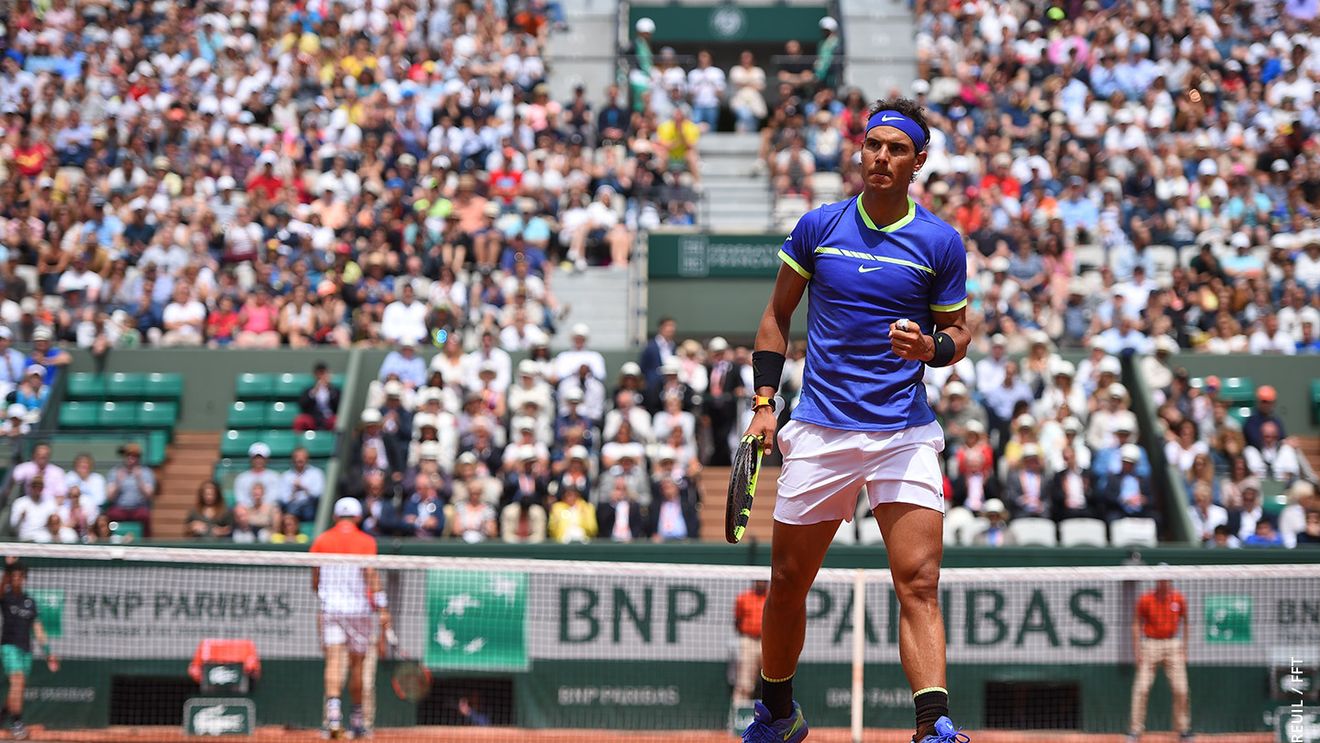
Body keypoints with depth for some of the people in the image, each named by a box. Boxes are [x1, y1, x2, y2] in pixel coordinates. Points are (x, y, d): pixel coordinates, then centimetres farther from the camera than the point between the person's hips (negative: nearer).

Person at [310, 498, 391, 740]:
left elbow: (315, 582, 12)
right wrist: (382, 609, -10)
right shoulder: (365, 541, 0)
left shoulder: (321, 541, 7)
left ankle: (333, 708, -29)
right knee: (358, 662, 9)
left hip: (329, 608, 1)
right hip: (358, 608, -1)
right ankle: (357, 718, 17)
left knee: (334, 660, -7)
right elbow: (371, 575, -10)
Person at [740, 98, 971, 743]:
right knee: (788, 582, 9)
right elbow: (778, 314, 13)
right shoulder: (818, 226, 4)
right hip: (819, 432, 1)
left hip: (906, 433, -1)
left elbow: (958, 334, 11)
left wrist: (933, 347, -13)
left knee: (919, 583, -14)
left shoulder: (941, 243, 2)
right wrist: (764, 404, 5)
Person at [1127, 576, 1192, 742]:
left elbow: (1184, 623, 11)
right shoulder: (1145, 601, -5)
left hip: (1173, 645, 2)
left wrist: (1184, 648, 8)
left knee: (1180, 691, 0)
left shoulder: (1179, 600, 0)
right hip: (1150, 644, -2)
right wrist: (1137, 651, -6)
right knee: (1141, 690, -7)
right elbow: (1137, 625, 1)